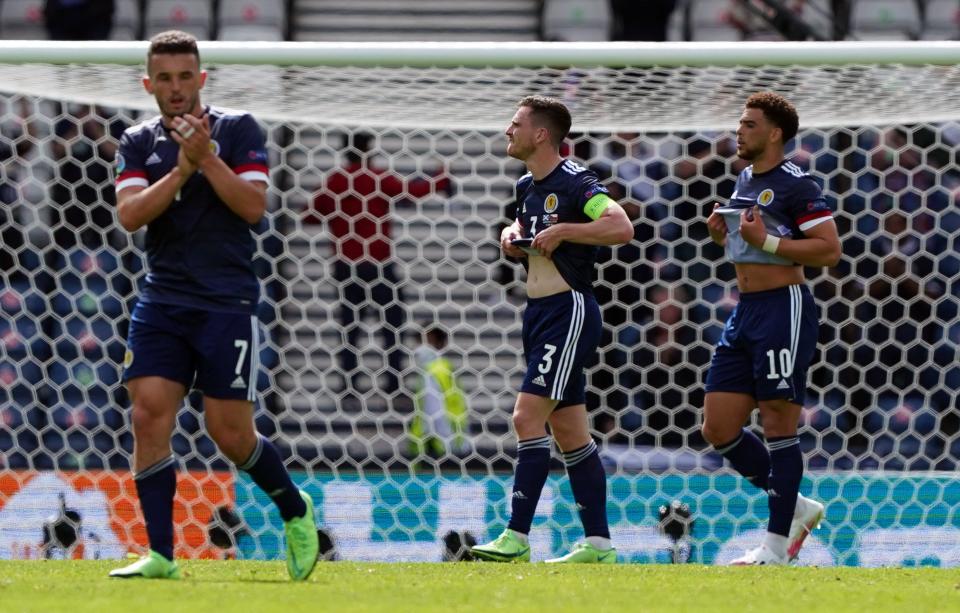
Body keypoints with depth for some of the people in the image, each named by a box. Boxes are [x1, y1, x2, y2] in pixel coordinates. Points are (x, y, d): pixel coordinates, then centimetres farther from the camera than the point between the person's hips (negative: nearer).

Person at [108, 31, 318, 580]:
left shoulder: (237, 129, 1)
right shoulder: (139, 142, 10)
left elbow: (254, 206, -9)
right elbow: (129, 214, -4)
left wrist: (206, 157, -18)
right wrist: (181, 168, -14)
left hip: (226, 303, -3)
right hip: (161, 302, 3)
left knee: (231, 433, -4)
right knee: (149, 416, -10)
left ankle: (296, 511, 23)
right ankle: (160, 555, -7)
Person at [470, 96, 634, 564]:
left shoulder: (576, 183, -14)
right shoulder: (527, 186, 13)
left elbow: (621, 228, -27)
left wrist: (561, 231, -22)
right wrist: (513, 235, 11)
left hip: (569, 310, -10)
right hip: (539, 312, 10)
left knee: (528, 416, -16)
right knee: (569, 432, 9)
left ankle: (517, 538, -18)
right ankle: (598, 543, 12)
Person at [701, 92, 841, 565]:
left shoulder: (795, 184, -11)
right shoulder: (745, 180, 17)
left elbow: (830, 250, -17)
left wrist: (766, 240, -21)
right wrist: (723, 235, 9)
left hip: (784, 309, -9)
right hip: (745, 312, 9)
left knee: (779, 426, -5)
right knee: (717, 429, 6)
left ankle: (777, 546, 0)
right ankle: (796, 508, 20)